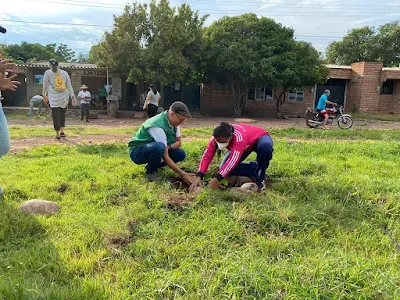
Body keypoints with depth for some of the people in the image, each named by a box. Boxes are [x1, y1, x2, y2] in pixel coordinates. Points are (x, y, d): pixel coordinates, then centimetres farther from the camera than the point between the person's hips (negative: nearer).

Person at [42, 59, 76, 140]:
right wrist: (73, 97, 2)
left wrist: (44, 95, 22)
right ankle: (62, 131, 12)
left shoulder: (48, 73, 2)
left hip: (54, 97, -2)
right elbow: (69, 86, 4)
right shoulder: (64, 73, 9)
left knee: (56, 115, 4)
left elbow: (45, 85, 8)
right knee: (62, 114, 19)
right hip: (64, 97, 2)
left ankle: (57, 135, 4)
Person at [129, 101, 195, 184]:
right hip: (137, 152, -8)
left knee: (181, 154, -10)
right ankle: (150, 172, -11)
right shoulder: (157, 126, -32)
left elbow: (179, 142, 2)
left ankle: (152, 166, 6)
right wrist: (182, 174, -30)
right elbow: (166, 157, -31)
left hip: (154, 149, 8)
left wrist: (168, 147, -21)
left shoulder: (174, 122, -8)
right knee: (159, 147, -39)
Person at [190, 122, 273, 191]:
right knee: (225, 168, -15)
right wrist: (199, 176, -42)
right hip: (244, 146, 5)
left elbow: (233, 159, -51)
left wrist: (217, 179, -55)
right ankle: (255, 170, 2)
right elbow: (207, 156, -30)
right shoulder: (217, 137, -28)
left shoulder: (239, 136, -46)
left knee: (265, 147, -42)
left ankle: (260, 179, -20)